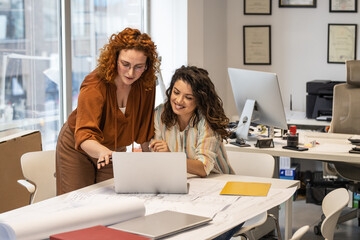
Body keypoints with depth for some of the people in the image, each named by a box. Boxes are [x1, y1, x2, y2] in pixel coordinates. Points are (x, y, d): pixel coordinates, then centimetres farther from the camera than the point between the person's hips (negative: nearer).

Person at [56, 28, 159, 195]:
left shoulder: (146, 84, -17)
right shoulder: (94, 86, -31)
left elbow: (144, 129, -1)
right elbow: (84, 135, -41)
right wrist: (102, 151, -61)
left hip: (114, 148, 4)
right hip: (77, 148, -4)